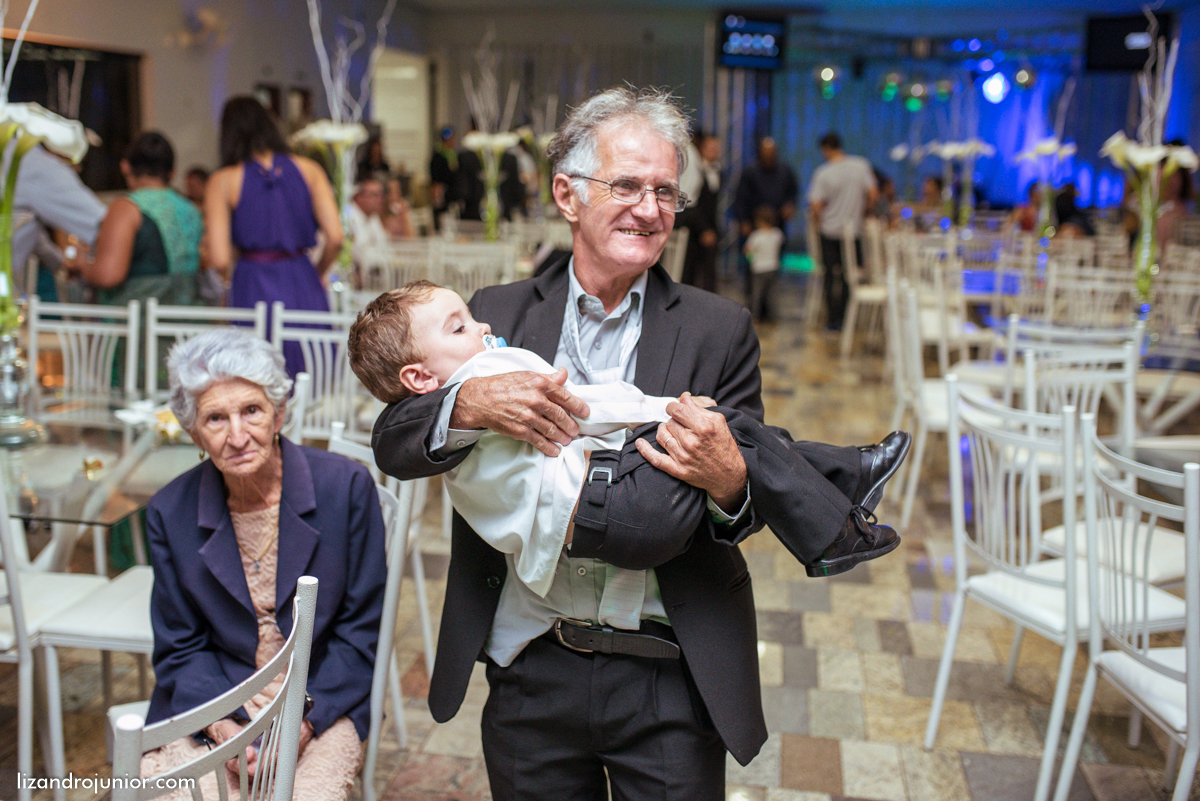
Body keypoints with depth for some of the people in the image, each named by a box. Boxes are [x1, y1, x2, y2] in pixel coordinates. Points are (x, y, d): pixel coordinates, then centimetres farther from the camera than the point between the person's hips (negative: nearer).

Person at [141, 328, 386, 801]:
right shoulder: (171, 513, -2)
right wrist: (222, 724, -13)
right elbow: (179, 648, 5)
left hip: (322, 704, -1)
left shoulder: (346, 486, -8)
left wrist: (305, 720, -14)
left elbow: (360, 632, -3)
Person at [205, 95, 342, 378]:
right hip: (305, 289, 2)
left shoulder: (223, 181, 2)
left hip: (254, 290, -2)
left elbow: (220, 261, -7)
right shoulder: (308, 169, 6)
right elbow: (335, 238, -3)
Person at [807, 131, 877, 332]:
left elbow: (815, 206, -15)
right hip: (854, 229, 2)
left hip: (830, 231, -2)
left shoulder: (823, 173, -12)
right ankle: (850, 317, 14)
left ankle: (833, 320, 8)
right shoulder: (861, 165, -3)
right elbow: (873, 194, -3)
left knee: (832, 276, 5)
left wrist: (817, 222, 4)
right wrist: (862, 212, 14)